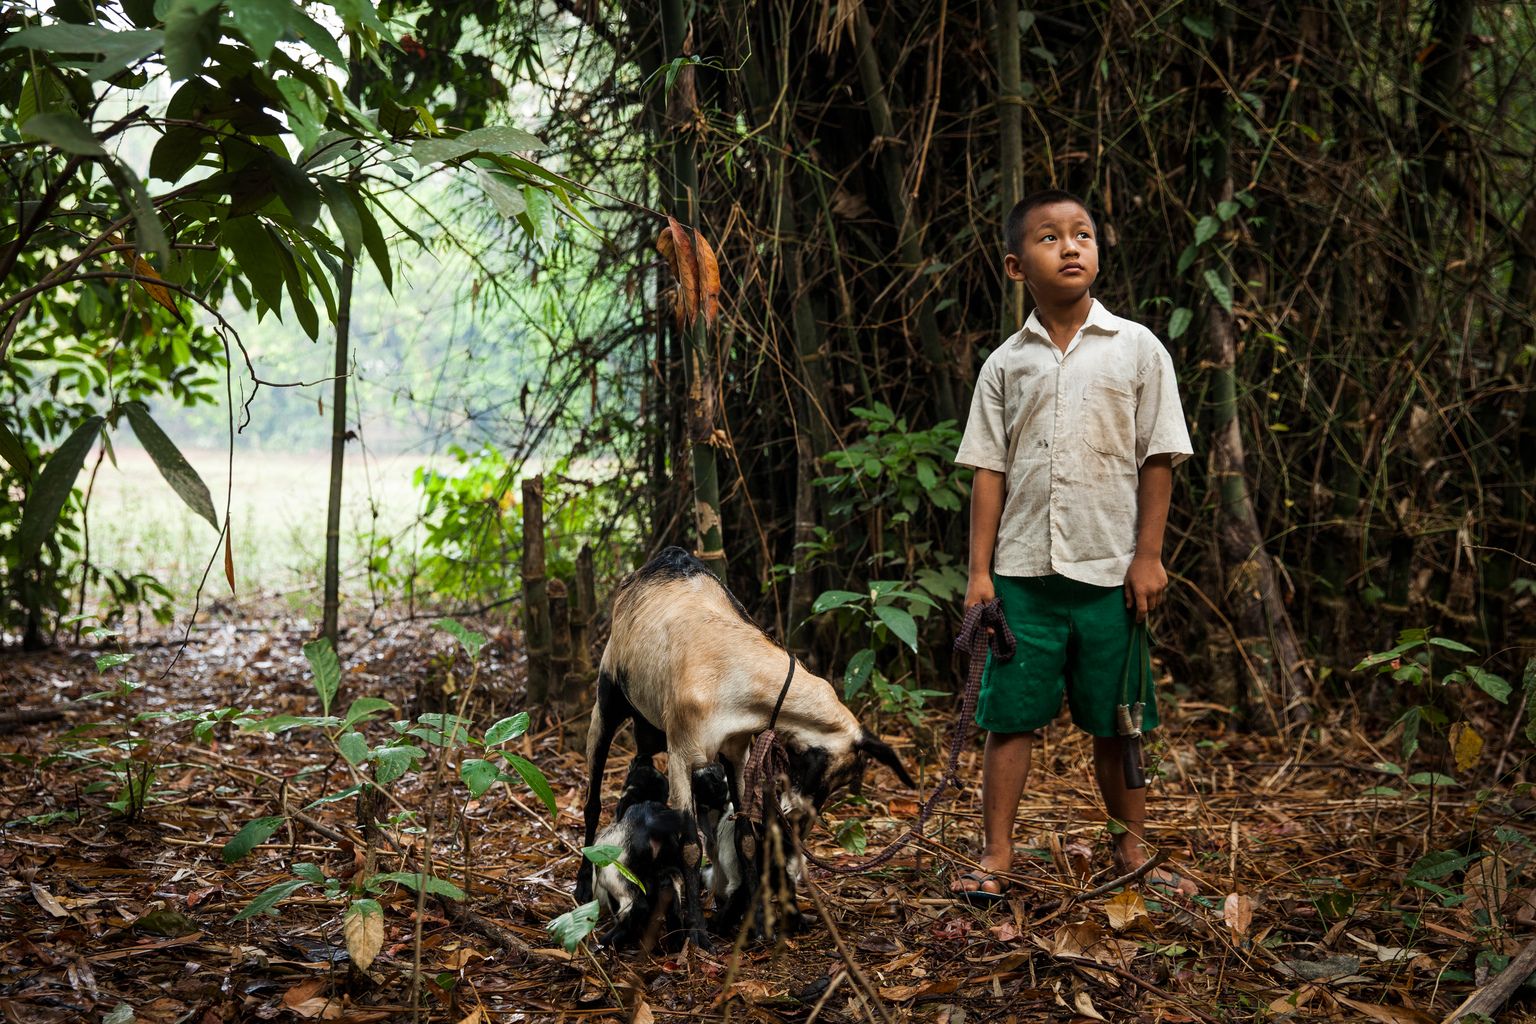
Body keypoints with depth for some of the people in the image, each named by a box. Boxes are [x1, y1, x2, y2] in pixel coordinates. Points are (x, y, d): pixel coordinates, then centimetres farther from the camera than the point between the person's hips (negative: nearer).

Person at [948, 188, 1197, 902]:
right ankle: (996, 855, 12)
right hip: (1022, 569, 1)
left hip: (1110, 569, 0)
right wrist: (979, 569, 1)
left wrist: (1148, 555, -2)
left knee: (1116, 719, 9)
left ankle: (1131, 848, 24)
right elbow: (988, 469, 6)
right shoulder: (1006, 363, 5)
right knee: (1010, 713, 2)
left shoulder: (1137, 349, 2)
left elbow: (1157, 460, 2)